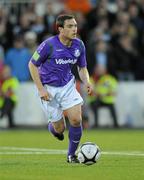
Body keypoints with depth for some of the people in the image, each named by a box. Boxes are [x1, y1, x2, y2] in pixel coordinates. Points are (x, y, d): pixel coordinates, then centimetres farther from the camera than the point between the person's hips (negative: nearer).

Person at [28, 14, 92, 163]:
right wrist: (41, 89, -15)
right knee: (59, 129, 0)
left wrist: (86, 81, -12)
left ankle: (71, 155, 7)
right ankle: (53, 126, 41)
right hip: (49, 89, -4)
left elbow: (82, 67, 9)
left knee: (76, 119, -13)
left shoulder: (79, 45, -5)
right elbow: (32, 65, -10)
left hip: (68, 85, 4)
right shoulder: (49, 45, -20)